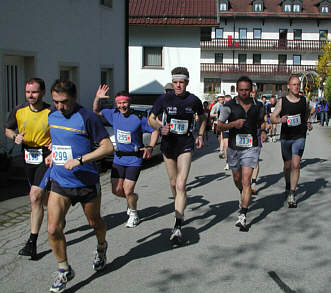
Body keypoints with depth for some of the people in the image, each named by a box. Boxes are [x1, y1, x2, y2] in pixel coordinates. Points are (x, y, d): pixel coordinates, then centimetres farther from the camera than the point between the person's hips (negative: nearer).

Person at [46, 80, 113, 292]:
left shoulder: (87, 117, -14)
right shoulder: (52, 116, 5)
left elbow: (108, 147, -16)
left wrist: (79, 160, -23)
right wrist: (53, 154, 10)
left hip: (87, 182, -4)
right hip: (59, 182, 4)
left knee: (95, 222, 16)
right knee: (53, 229, -6)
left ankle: (102, 247, 49)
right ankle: (64, 271, 14)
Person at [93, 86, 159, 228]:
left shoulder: (139, 118, -13)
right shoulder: (114, 114, 1)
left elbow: (154, 131, -3)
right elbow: (96, 111, 12)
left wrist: (150, 147, -17)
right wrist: (97, 98, -5)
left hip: (134, 159, -5)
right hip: (118, 158, 5)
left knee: (128, 192, -7)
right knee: (116, 190, 4)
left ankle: (133, 214, 21)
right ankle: (133, 197, 38)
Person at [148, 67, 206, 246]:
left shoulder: (194, 100, -3)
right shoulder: (165, 99, -4)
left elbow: (202, 117, 17)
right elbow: (151, 119, 4)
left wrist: (200, 135, 5)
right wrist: (160, 127, -16)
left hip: (186, 145, -2)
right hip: (168, 144, 2)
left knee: (181, 185, -15)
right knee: (173, 183, 15)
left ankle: (177, 228, -17)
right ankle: (179, 212, 42)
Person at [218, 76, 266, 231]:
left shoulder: (257, 106, 2)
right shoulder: (229, 106, -5)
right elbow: (219, 126, -10)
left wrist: (263, 132, 9)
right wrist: (233, 124, -24)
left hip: (251, 148, -1)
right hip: (234, 147, 1)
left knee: (246, 181, -11)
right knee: (237, 179, 18)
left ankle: (242, 216, -12)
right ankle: (244, 196, 51)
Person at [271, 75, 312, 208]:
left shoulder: (305, 100, 2)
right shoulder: (282, 101, -3)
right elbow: (272, 118, -5)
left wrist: (308, 122, 10)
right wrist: (280, 120, -25)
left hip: (299, 137, -1)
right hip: (285, 137, 1)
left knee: (295, 165, -14)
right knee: (287, 166, 13)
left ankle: (291, 195, -11)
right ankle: (288, 186, 41)